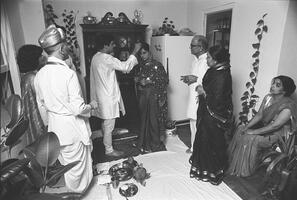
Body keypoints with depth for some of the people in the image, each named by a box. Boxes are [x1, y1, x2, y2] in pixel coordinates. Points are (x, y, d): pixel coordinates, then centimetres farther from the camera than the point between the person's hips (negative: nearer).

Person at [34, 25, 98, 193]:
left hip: (55, 126, 7)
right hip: (72, 127, -7)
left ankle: (73, 190, 50)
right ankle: (78, 192, 41)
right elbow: (78, 109, -25)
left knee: (66, 162, 26)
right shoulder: (68, 74, -26)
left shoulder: (40, 74, -4)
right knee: (77, 164, 17)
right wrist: (92, 105, -6)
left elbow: (42, 103, 9)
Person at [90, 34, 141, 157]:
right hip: (108, 97, -10)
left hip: (102, 95, 10)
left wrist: (111, 55, 11)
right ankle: (109, 150, 17)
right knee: (109, 125, 3)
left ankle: (106, 142, 39)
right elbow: (125, 67, -23)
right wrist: (135, 51, -15)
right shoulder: (106, 58, -21)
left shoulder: (96, 57, 9)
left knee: (105, 123, 23)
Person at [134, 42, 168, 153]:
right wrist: (138, 80, -5)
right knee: (144, 118, 9)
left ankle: (155, 143, 15)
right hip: (142, 95, 5)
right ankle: (144, 142, 24)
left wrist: (149, 81, -16)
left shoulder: (157, 65, -5)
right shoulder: (140, 66, 10)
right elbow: (137, 78, 20)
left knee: (153, 118, -1)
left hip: (154, 95, -4)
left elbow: (165, 80, -8)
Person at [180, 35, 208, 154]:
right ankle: (194, 147, 38)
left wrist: (196, 79, -23)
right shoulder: (195, 60, 12)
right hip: (193, 98, 9)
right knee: (193, 124, 20)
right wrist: (188, 79, 4)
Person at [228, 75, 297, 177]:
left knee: (250, 139, -25)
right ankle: (235, 163, 4)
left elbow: (274, 126, -28)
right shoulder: (268, 97, -2)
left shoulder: (288, 107, -25)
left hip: (276, 134, -7)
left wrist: (253, 132, -26)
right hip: (263, 126, 8)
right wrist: (247, 126, -13)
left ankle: (244, 170, -4)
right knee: (240, 129, -8)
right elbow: (259, 115, -1)